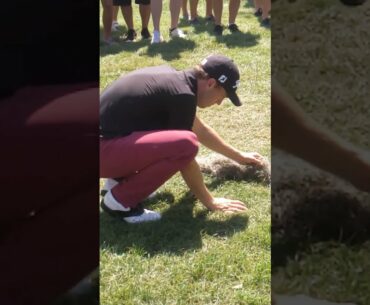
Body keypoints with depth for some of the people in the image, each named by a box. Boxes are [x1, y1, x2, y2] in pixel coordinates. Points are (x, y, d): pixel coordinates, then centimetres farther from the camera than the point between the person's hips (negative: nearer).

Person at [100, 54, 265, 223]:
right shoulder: (182, 95, -16)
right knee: (185, 144, -25)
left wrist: (238, 156, 38)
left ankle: (121, 176, 19)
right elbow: (185, 150, -10)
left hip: (108, 137, 10)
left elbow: (200, 130, 28)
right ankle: (119, 200, -9)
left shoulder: (174, 79, 13)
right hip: (102, 149, -10)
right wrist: (209, 201, 2)